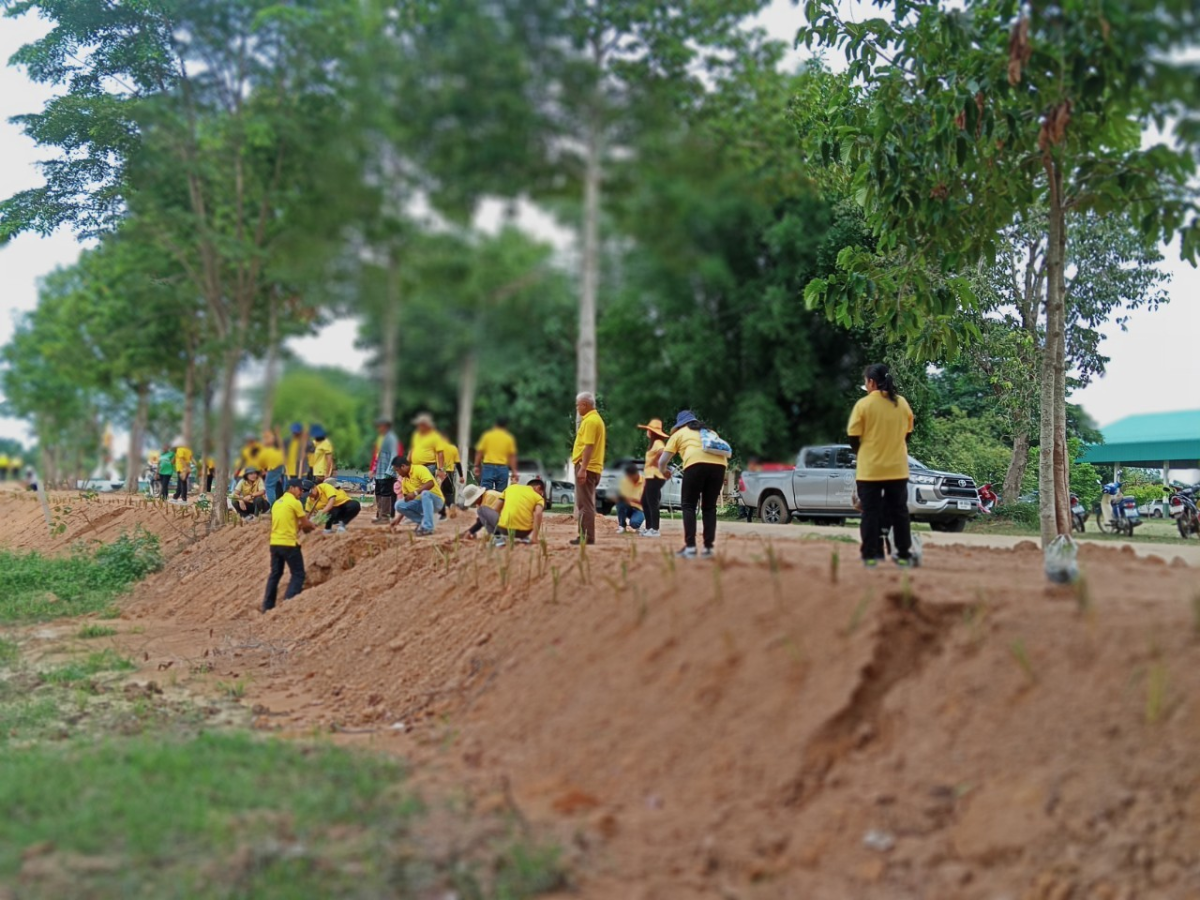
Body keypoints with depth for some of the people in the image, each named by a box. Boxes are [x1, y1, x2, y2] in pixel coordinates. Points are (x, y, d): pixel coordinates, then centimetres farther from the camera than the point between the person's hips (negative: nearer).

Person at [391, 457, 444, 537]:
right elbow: (407, 501, 14)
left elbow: (431, 483, -29)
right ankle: (422, 521, 0)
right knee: (399, 505, -11)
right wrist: (398, 519, 12)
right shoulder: (404, 481, 10)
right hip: (422, 503, 7)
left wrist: (415, 492, -32)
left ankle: (427, 528, -37)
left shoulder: (419, 469, -14)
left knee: (425, 493, -40)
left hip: (436, 501, -7)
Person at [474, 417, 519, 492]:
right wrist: (514, 471, 5)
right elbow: (512, 456, 3)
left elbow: (479, 452, 2)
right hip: (502, 468, 1)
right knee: (501, 494, 3)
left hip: (488, 467, -1)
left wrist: (476, 466, 6)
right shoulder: (509, 438, 5)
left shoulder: (487, 435, 4)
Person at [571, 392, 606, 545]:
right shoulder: (596, 419, 18)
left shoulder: (590, 421, -15)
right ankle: (585, 536, 18)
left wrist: (582, 468, -26)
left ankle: (587, 538, -7)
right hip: (592, 467, 10)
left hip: (586, 468, -10)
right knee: (586, 504, 14)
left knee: (585, 504, -8)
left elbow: (589, 446, -22)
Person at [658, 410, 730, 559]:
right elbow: (725, 451, 32)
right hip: (719, 464, 4)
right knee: (709, 507, 15)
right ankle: (708, 548, 10)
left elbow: (662, 461, 23)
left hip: (696, 464, -4)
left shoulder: (679, 433, 25)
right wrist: (721, 482, 40)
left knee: (688, 505, 8)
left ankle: (690, 547, -1)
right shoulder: (710, 431, 36)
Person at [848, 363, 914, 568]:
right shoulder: (902, 403, 2)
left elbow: (854, 438, -7)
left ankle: (870, 556, 3)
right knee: (899, 512, 10)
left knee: (871, 512, 4)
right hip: (897, 468, 3)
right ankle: (904, 555, 13)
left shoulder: (863, 405, -11)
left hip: (869, 469, -3)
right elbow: (907, 434, 10)